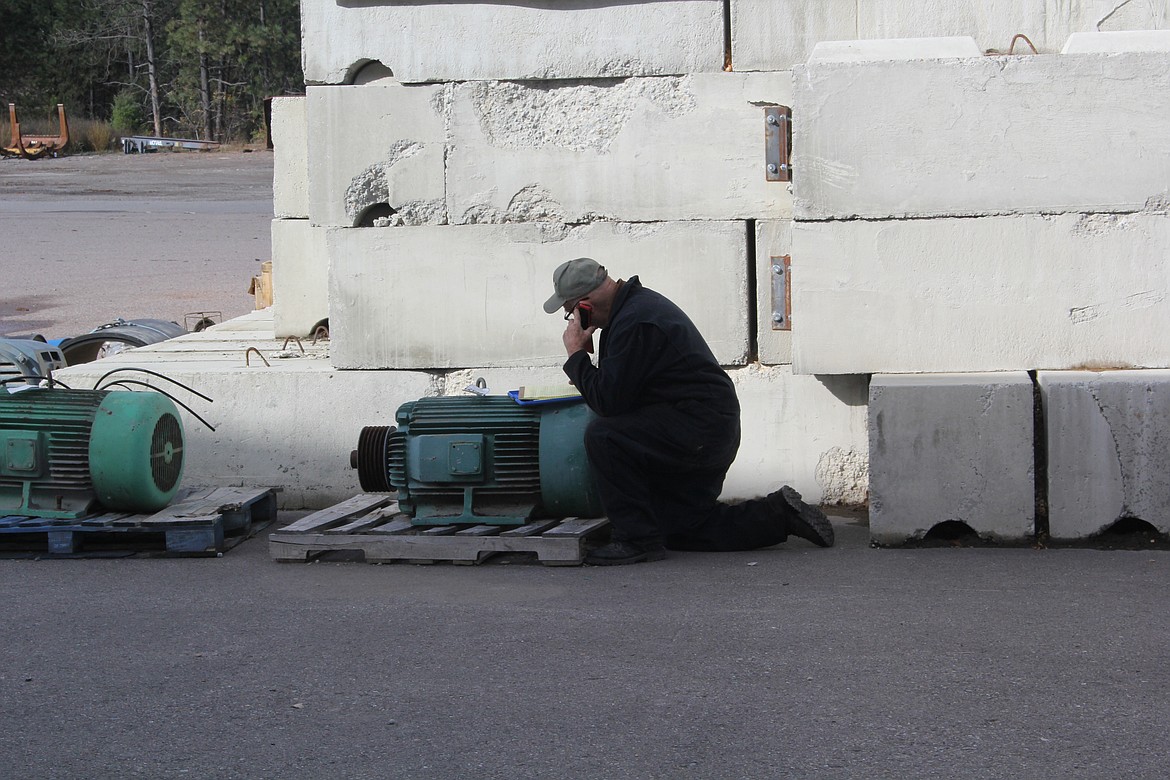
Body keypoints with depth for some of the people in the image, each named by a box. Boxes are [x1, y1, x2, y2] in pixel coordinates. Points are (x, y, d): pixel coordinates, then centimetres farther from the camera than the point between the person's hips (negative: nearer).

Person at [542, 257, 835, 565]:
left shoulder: (634, 323, -22)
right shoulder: (640, 302, 13)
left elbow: (609, 401, -21)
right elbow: (620, 385, 24)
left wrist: (577, 355, -10)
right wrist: (586, 375, 9)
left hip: (699, 431, -11)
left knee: (602, 436, -23)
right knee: (680, 530, 16)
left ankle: (637, 538, -14)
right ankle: (778, 516, 16)